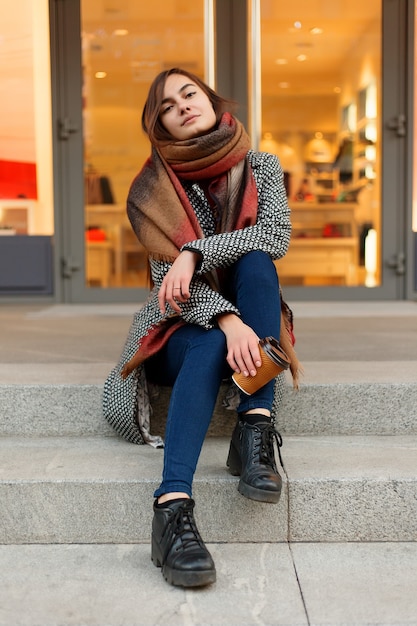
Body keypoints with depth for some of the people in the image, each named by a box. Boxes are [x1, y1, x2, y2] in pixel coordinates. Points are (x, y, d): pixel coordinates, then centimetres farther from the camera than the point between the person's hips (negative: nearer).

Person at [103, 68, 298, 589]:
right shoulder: (153, 189, -3)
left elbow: (277, 234, -13)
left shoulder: (262, 167, 5)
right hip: (182, 328, -2)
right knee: (211, 347, -37)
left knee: (255, 262, -28)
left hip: (246, 319, 2)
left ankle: (255, 431, -36)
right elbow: (169, 275, -15)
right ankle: (173, 508, -51)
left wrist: (195, 253, -25)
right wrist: (226, 321, -33)